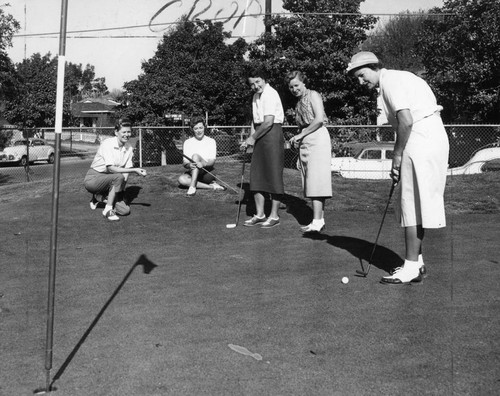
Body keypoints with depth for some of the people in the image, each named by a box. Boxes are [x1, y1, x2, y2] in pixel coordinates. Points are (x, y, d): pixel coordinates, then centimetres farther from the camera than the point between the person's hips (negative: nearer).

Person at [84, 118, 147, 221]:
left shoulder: (129, 148, 4)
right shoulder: (107, 143, -17)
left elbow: (126, 170, 4)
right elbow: (111, 168, -26)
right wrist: (134, 170, -30)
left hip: (110, 180, 6)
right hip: (93, 178, -6)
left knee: (125, 210, -11)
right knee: (118, 177, -35)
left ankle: (99, 197, 11)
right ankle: (108, 210, -22)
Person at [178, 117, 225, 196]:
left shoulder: (211, 141, 3)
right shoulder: (187, 142, 8)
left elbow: (212, 161, -9)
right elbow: (185, 163, 0)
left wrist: (203, 164, -32)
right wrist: (189, 165, -26)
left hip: (208, 173, -3)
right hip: (193, 173, 3)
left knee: (195, 156, -28)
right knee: (182, 179, -30)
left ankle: (192, 187, -36)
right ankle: (211, 186, -25)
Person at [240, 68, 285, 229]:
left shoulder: (270, 94, -14)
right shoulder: (256, 96, 15)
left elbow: (268, 122, -20)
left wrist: (253, 138, -11)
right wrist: (250, 138, 5)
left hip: (272, 133, -9)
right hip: (260, 136, 9)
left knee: (273, 175, -3)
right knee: (256, 175, 9)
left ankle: (274, 216, 5)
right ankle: (259, 214, 17)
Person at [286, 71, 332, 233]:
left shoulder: (313, 95, -1)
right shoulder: (299, 103, 23)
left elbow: (319, 119, -13)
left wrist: (301, 134, -10)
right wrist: (296, 139, 7)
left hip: (317, 138, -9)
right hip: (305, 142, 9)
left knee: (316, 179, -13)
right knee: (310, 182, 5)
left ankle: (317, 222, -17)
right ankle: (320, 219, 8)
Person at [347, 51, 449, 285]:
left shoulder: (391, 80, -8)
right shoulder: (394, 81, 21)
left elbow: (406, 121, -19)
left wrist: (397, 156, -10)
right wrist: (399, 160, 11)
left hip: (423, 141, -10)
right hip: (429, 141, 10)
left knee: (412, 205, -6)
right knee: (415, 204, 14)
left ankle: (412, 267, -2)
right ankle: (416, 261, 20)